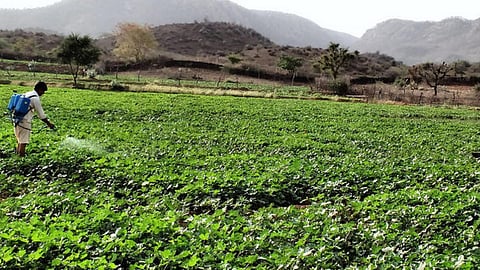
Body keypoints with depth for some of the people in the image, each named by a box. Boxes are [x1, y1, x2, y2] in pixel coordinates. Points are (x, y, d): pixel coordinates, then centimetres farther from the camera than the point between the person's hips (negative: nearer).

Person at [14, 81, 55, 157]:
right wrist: (49, 123, 0)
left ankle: (17, 153, 29)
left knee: (20, 140, 20)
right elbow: (41, 114, -9)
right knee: (24, 141, -3)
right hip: (24, 121, -9)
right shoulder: (36, 98, -11)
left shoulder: (27, 94, 15)